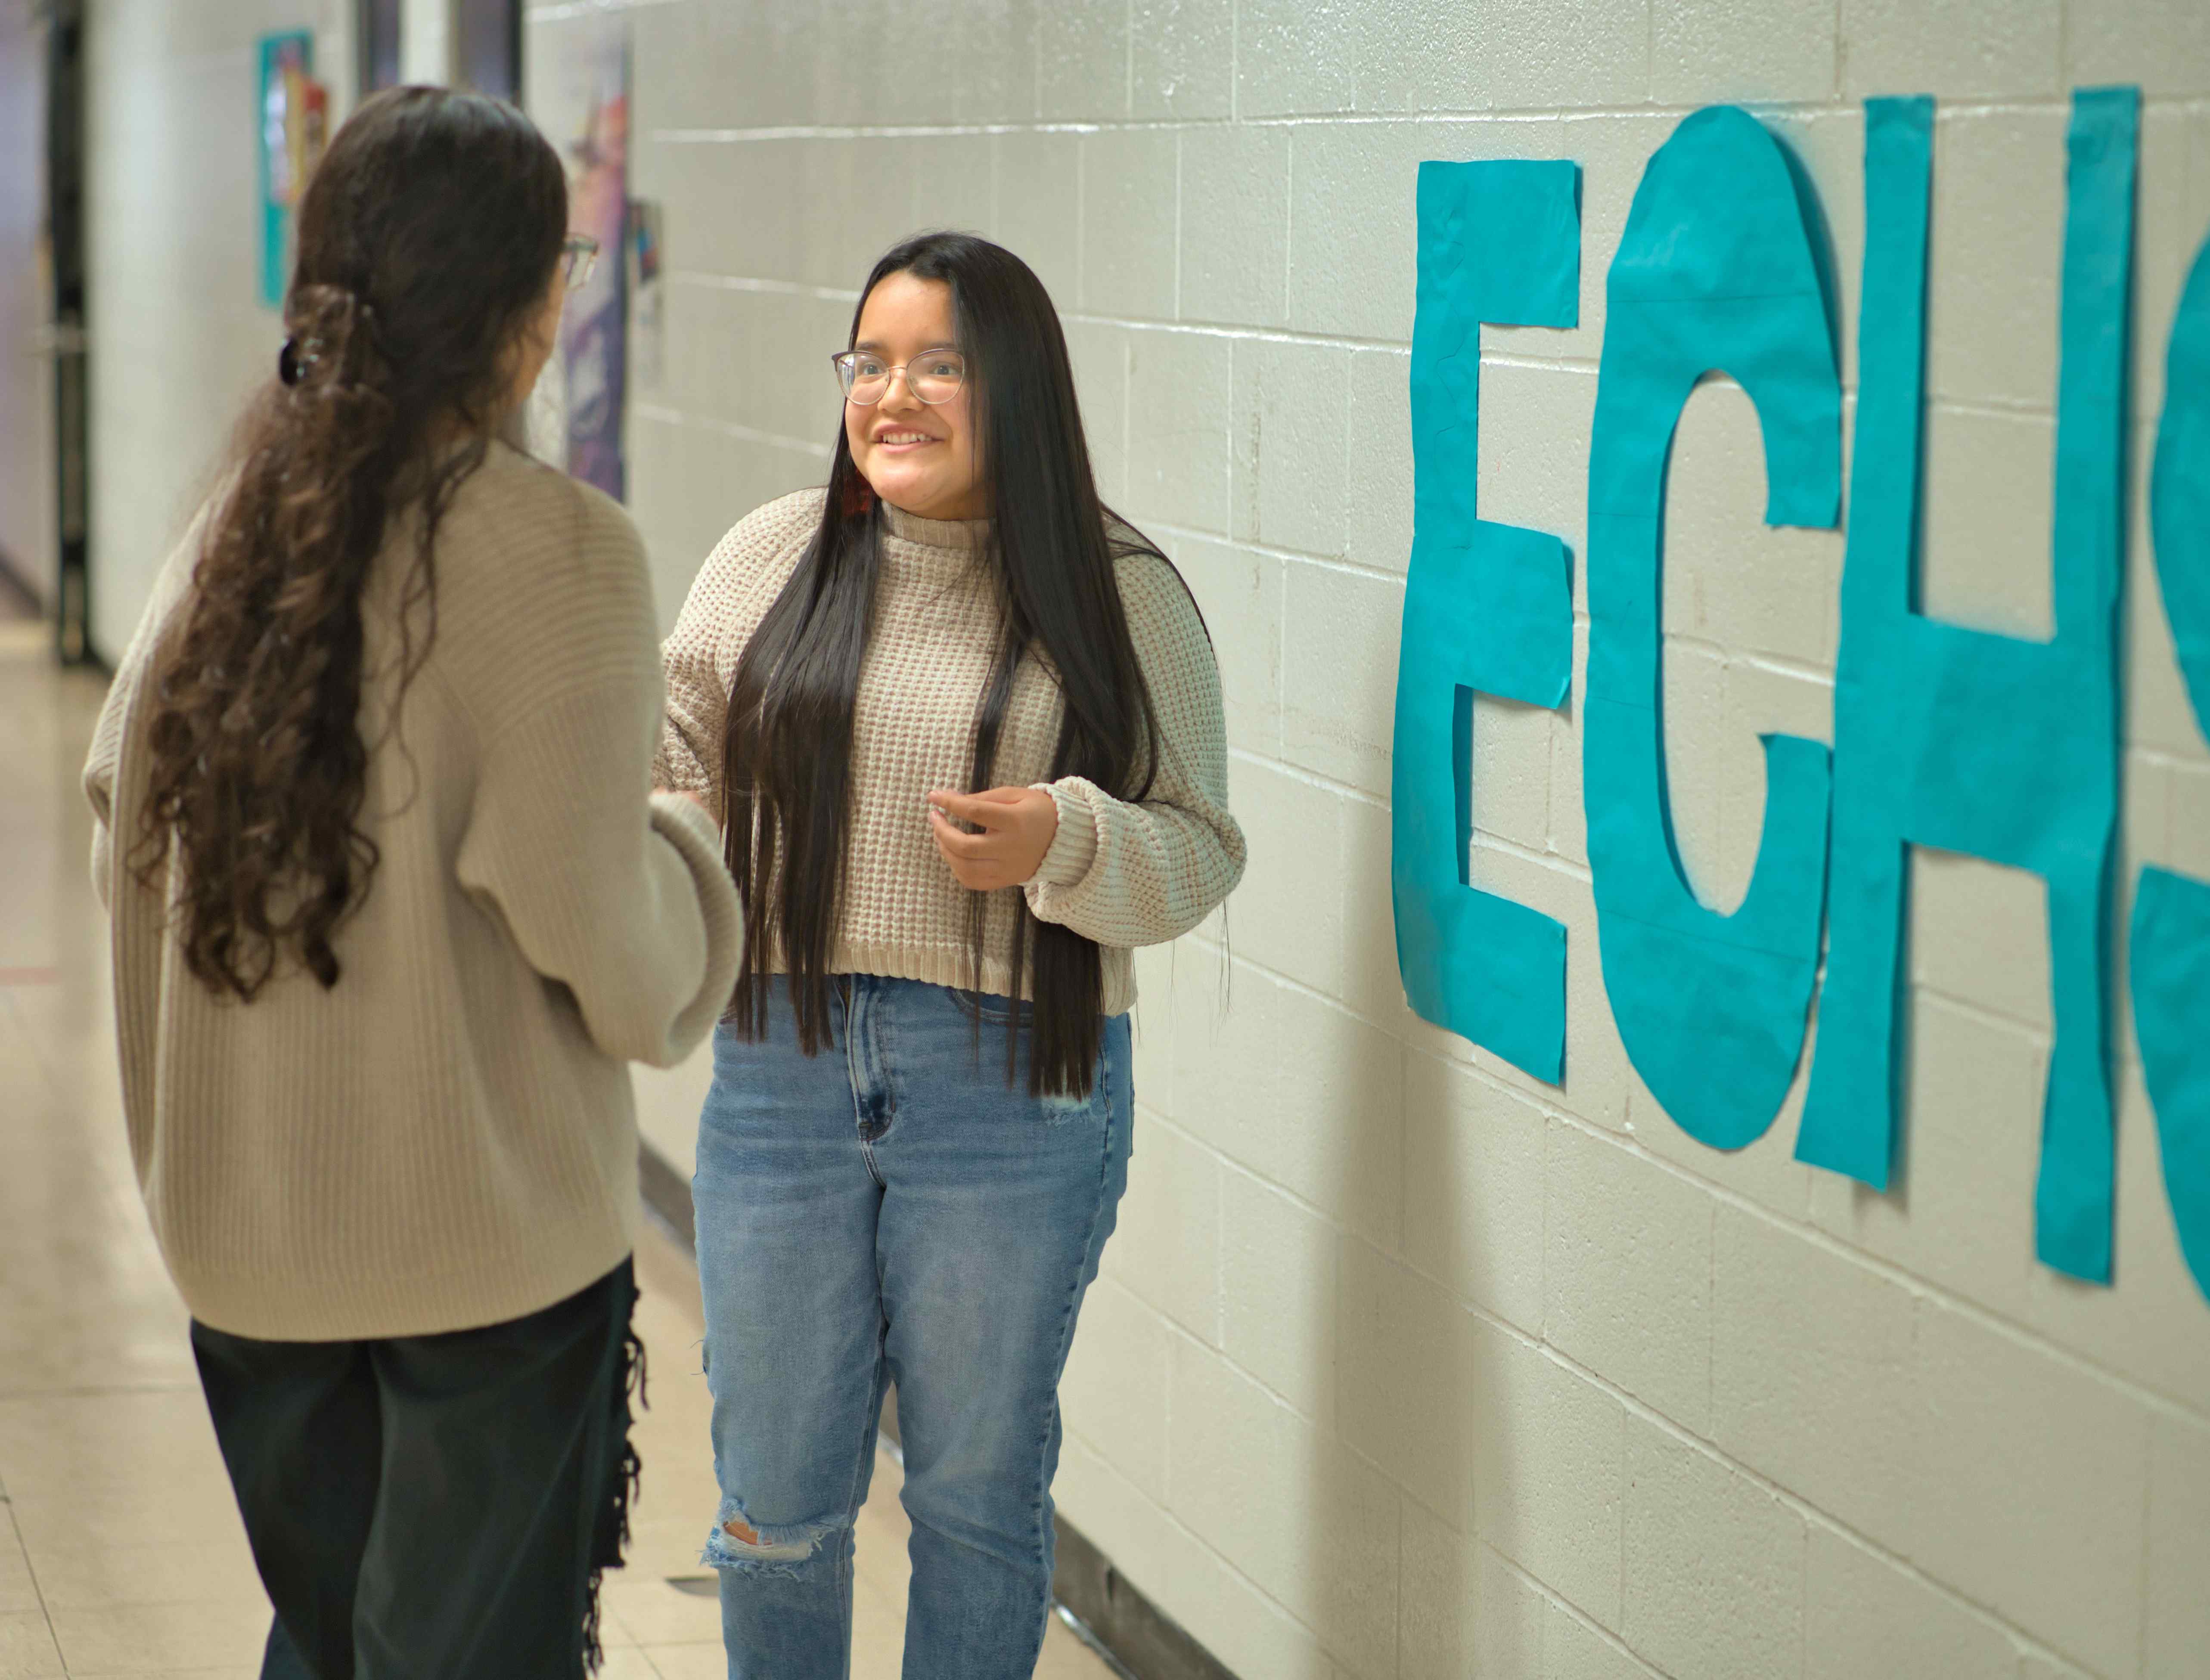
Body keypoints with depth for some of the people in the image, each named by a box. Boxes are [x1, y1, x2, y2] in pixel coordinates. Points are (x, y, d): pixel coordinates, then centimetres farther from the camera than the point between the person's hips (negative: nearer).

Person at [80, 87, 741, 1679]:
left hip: (243, 1229, 6)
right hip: (491, 1227, -5)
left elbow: (126, 843, 6)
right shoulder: (557, 550, -16)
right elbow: (591, 925, -17)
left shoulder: (232, 530, 1)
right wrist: (684, 849, 3)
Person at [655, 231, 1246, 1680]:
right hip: (785, 1065, 2)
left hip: (1014, 1086, -2)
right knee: (778, 1495, 11)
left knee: (978, 1490, 11)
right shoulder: (775, 558, 3)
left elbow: (1199, 856, -3)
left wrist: (1064, 843, -21)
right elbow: (676, 772, 5)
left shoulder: (1121, 594, -3)